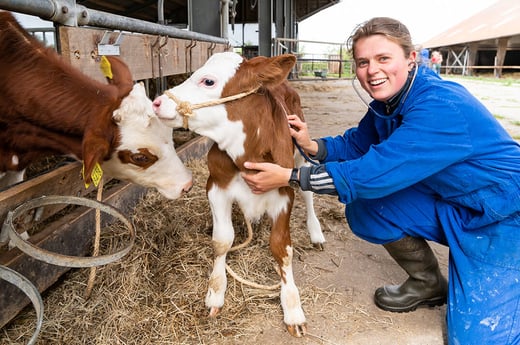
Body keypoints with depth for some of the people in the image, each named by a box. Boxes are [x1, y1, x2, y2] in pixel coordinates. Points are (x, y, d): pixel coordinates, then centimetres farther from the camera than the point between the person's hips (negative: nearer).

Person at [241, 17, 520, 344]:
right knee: (363, 210, -6)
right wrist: (313, 145, -14)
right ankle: (429, 285, 15)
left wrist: (288, 176, -30)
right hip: (450, 206, 8)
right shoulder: (388, 103, -4)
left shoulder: (442, 107, -31)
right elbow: (356, 143, 8)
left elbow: (375, 172, -34)